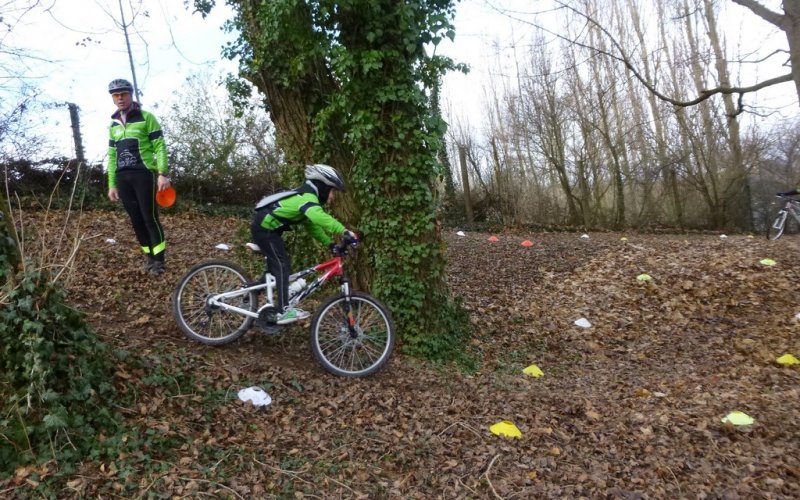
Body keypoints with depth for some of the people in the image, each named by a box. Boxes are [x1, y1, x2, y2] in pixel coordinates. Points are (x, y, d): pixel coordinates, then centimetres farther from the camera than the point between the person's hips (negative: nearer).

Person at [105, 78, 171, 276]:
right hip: (123, 177, 6)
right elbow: (112, 156, 20)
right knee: (136, 219, 6)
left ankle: (159, 259, 3)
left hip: (144, 174, -5)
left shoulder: (146, 117, 0)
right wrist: (112, 184, 15)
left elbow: (160, 146, -5)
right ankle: (149, 256, 16)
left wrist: (163, 174, -15)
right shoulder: (113, 125, 17)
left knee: (150, 217, -7)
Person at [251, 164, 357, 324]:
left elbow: (312, 226, 16)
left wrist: (330, 243, 7)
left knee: (277, 265, 15)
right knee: (282, 265, -13)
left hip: (265, 228, 10)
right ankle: (283, 311, -14)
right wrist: (344, 231, -50)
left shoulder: (306, 196, 13)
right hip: (264, 228, -10)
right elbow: (318, 217, -43)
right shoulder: (307, 197, -21)